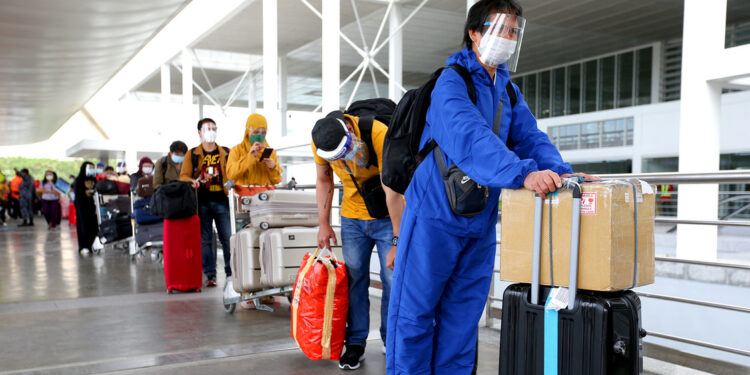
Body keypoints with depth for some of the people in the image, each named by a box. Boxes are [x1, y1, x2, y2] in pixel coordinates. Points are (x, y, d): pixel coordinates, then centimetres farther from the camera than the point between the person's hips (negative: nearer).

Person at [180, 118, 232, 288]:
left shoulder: (226, 153, 13)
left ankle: (231, 272, 6)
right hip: (202, 202, 0)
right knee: (205, 239, 1)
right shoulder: (192, 154, 10)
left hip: (222, 200, 0)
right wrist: (193, 182, -16)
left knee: (228, 237, -3)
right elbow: (184, 176, 4)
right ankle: (210, 275, 8)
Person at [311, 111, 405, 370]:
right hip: (353, 218, 4)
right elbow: (324, 180, 5)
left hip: (388, 216, -3)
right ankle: (355, 344, 13)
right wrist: (324, 224, 3)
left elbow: (392, 191, -26)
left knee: (393, 279, -5)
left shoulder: (378, 135, -28)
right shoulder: (320, 142, -13)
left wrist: (397, 241, -25)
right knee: (354, 278, 1)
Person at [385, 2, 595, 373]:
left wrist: (558, 172, -18)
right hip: (436, 214, -7)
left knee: (462, 312, 14)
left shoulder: (509, 91, 14)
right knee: (415, 310, 1)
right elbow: (470, 138, -29)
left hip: (480, 221, 7)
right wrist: (523, 172, -42)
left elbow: (529, 136, 2)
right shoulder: (452, 81, -12)